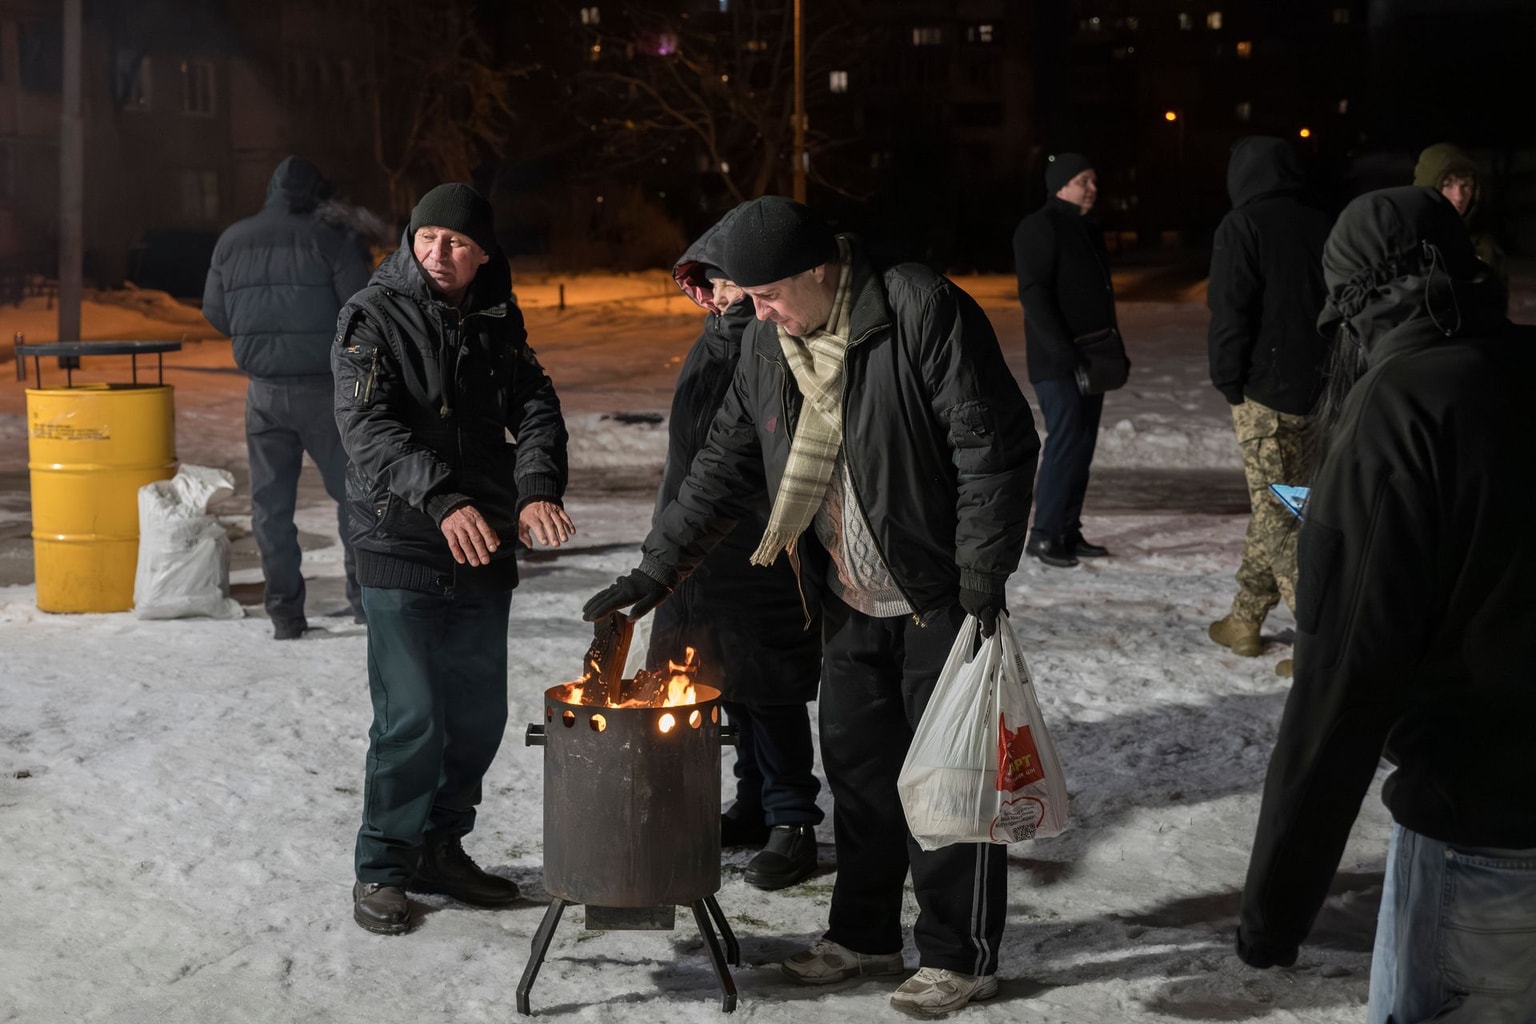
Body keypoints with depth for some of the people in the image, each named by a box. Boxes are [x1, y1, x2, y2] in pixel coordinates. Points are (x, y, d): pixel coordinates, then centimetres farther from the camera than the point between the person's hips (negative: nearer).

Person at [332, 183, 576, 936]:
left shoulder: (498, 320, 9)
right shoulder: (373, 316, -8)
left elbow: (535, 408, -1)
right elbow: (368, 428, -20)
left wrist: (537, 489, -22)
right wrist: (441, 499, -34)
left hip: (485, 552, 6)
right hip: (402, 554, -6)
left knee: (478, 713, 12)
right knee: (411, 718, -5)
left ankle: (440, 849, 28)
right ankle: (381, 866, 11)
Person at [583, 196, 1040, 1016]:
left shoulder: (921, 311, -21)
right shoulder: (768, 344, 2)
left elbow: (997, 446, -20)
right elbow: (727, 464, 9)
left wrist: (982, 570, -20)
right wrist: (659, 567, 3)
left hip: (940, 595, -7)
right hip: (851, 605, 7)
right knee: (858, 767, 14)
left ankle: (960, 956, 14)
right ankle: (864, 934, 29)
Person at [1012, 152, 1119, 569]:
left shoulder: (1088, 232, 19)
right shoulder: (1040, 227, -9)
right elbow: (1033, 293, -18)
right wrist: (1062, 349, -23)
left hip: (1090, 359, 9)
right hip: (1056, 362, -9)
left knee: (1083, 444, 8)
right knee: (1066, 440, -13)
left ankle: (1068, 530, 13)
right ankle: (1044, 533, -9)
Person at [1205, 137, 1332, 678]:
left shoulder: (1242, 226, -10)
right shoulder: (1320, 225, 9)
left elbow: (1230, 311, -14)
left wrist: (1228, 379, -5)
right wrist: (1328, 367, 18)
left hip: (1265, 387, -7)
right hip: (1314, 385, 7)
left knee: (1276, 511, -5)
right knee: (1274, 499, 18)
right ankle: (1245, 619, 27)